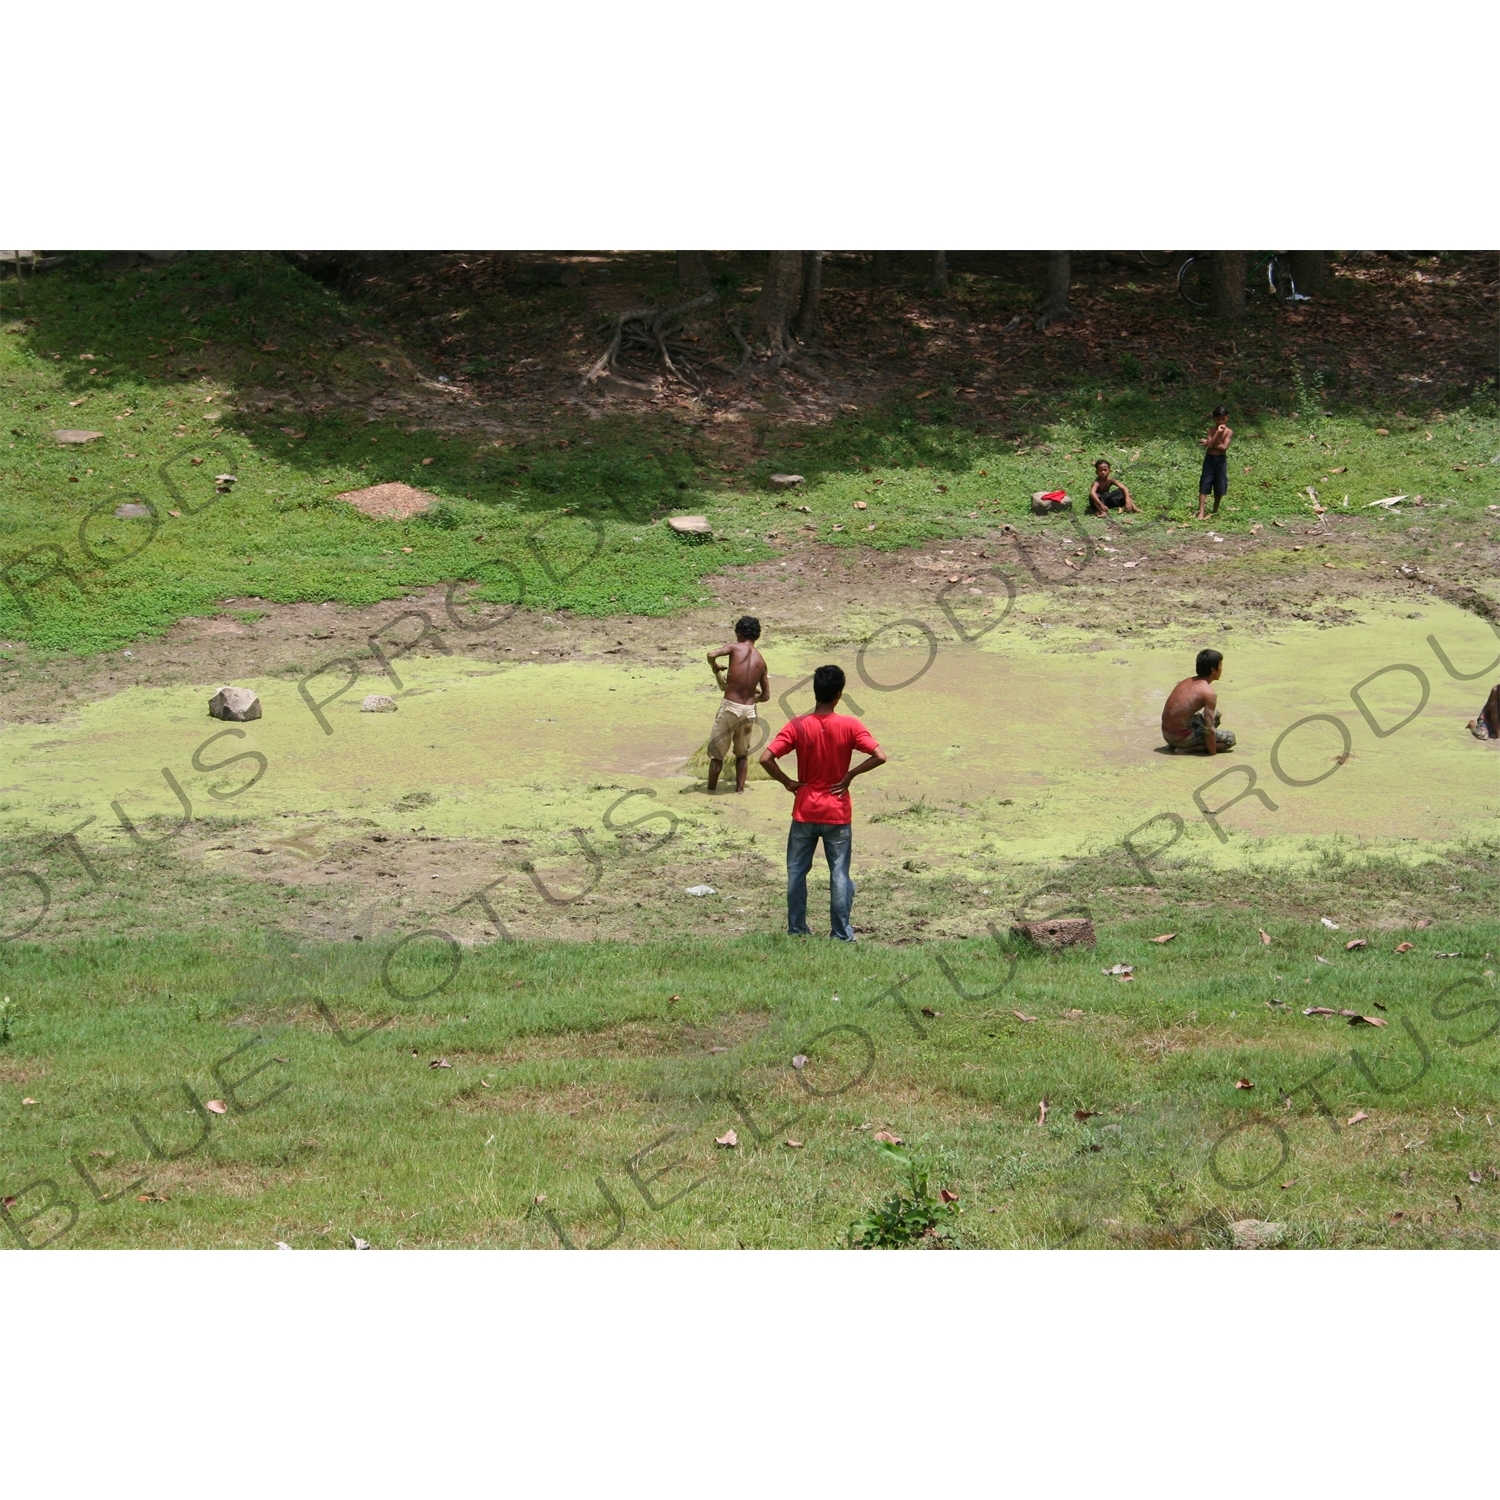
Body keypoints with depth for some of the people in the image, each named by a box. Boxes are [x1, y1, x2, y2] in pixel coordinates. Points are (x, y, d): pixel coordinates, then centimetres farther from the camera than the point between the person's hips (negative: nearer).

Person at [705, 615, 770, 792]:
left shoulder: (735, 648, -4)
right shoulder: (761, 661, 8)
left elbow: (711, 655, -21)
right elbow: (766, 696, 10)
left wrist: (715, 668, 0)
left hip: (730, 707, -4)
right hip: (749, 711, 4)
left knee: (717, 753, 8)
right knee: (742, 754, 22)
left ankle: (711, 791, 12)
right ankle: (739, 791, 19)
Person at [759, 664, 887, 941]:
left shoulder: (798, 726, -10)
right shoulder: (849, 726, -12)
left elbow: (766, 758, -17)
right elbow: (880, 756, -20)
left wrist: (787, 782, -4)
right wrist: (850, 775, -8)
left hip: (805, 811, 1)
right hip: (838, 813, -1)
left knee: (797, 871, 14)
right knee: (839, 873, 8)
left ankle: (796, 929, 18)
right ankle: (842, 933, 10)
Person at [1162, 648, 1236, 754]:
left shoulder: (1186, 681, 9)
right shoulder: (1209, 693, -15)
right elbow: (1208, 729, -16)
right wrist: (1213, 754, -7)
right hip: (1181, 737, -8)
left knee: (1215, 715, 26)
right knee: (1230, 739, 3)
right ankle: (1186, 748, -7)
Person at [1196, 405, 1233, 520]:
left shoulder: (1228, 431, -6)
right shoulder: (1211, 430, -1)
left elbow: (1224, 447, -16)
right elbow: (1210, 444, -15)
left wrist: (1208, 443, -12)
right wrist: (1218, 432, -21)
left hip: (1221, 460, 0)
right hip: (1209, 459, 0)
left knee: (1219, 487, 9)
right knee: (1204, 486, -5)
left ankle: (1215, 510, 26)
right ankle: (1201, 512, -9)